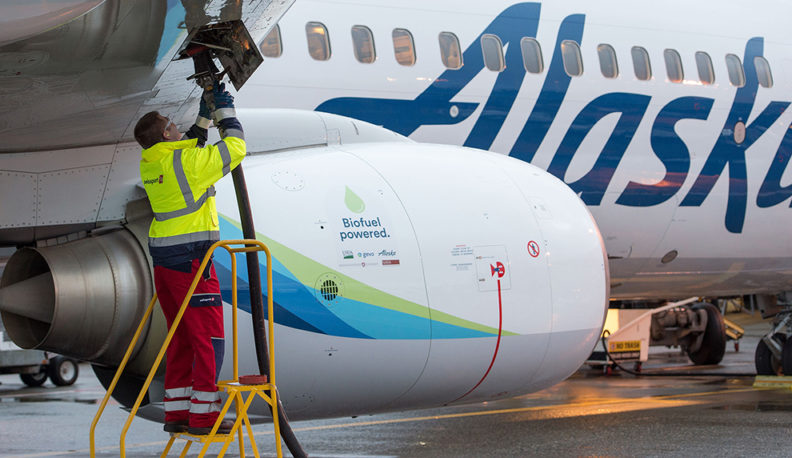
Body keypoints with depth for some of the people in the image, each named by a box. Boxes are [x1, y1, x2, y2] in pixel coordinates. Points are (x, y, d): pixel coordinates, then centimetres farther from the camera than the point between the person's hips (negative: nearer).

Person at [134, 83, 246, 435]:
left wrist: (204, 118, 25)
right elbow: (234, 148, -6)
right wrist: (225, 111, 7)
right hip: (190, 256, -8)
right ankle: (203, 414, -6)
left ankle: (176, 411, 15)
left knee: (181, 335, 13)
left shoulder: (150, 165, 10)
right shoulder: (186, 162, -14)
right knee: (208, 336, -4)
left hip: (162, 255, 8)